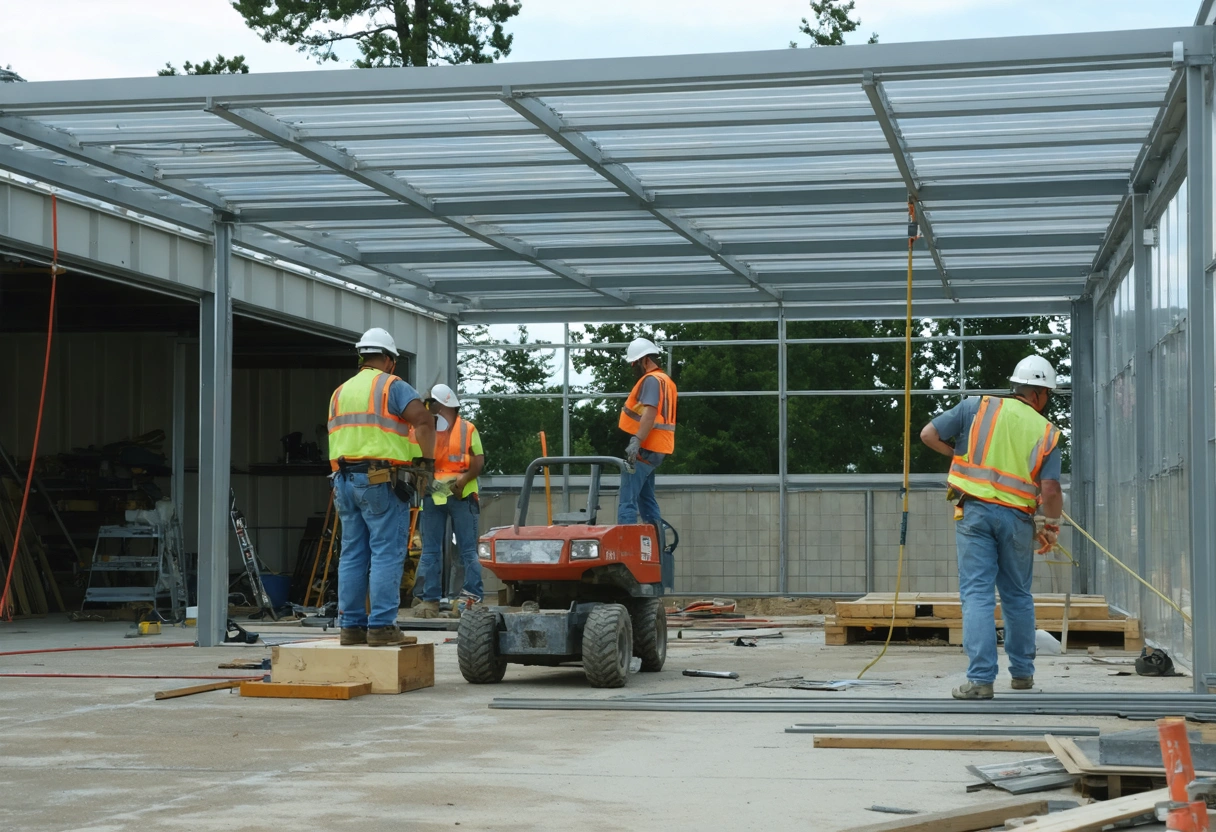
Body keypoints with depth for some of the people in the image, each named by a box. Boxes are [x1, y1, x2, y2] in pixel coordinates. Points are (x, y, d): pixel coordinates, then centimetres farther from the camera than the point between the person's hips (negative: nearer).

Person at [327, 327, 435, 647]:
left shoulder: (340, 392, 19)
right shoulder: (392, 386, -3)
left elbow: (337, 438, 17)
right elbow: (423, 421, -17)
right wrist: (426, 463, -11)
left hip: (344, 479, 7)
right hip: (381, 480, -7)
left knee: (352, 555, 9)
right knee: (386, 554, -5)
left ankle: (351, 625, 9)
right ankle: (381, 626, -9)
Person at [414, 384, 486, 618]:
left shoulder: (467, 429, 4)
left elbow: (479, 461, -3)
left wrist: (463, 480, -18)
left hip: (461, 495, -4)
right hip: (433, 496, 4)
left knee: (468, 549, -1)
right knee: (430, 551, 2)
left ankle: (473, 597, -2)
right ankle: (430, 600, 4)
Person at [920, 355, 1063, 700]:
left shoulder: (978, 407, 4)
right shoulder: (1046, 432, 5)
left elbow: (929, 434, 4)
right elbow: (1050, 490, -5)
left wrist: (960, 455, 19)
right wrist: (1051, 526, 11)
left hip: (975, 511, -1)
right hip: (1017, 518, 1)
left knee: (977, 594, -3)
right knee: (1018, 596, 18)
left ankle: (981, 678, -11)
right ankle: (1022, 672, 28)